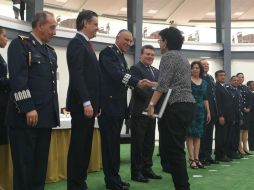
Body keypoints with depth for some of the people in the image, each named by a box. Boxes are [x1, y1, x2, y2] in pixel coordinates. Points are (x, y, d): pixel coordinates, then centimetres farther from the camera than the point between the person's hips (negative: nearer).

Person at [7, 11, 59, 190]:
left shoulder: (51, 51, 19)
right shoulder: (20, 44, -4)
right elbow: (17, 79, -13)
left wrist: (54, 111, 14)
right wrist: (28, 109, -18)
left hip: (46, 115, 7)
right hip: (25, 116, -7)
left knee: (41, 162, 10)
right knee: (24, 163, 0)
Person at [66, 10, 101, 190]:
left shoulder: (86, 45, 21)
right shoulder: (77, 43, -9)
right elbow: (77, 75, -19)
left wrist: (95, 104, 16)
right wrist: (86, 102, -23)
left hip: (88, 103, 9)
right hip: (82, 104, -9)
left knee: (85, 146, 11)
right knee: (78, 146, -4)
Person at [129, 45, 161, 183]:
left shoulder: (156, 71, 18)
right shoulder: (135, 68, -6)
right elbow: (138, 89, -17)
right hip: (139, 111, -7)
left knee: (149, 142, 12)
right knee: (138, 143, -1)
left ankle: (147, 168, 21)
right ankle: (136, 172, 6)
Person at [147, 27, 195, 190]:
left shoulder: (168, 56, -6)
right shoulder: (183, 57, 22)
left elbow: (163, 85, -17)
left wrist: (152, 104, -19)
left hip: (175, 106, -10)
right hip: (188, 105, 10)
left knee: (172, 149, -7)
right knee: (177, 148, 13)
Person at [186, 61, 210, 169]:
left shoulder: (204, 83, 12)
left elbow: (205, 99, 15)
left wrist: (208, 112, 11)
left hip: (200, 110, 5)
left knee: (198, 135, 6)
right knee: (190, 134, -3)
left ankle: (196, 158, 9)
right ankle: (192, 159, -2)